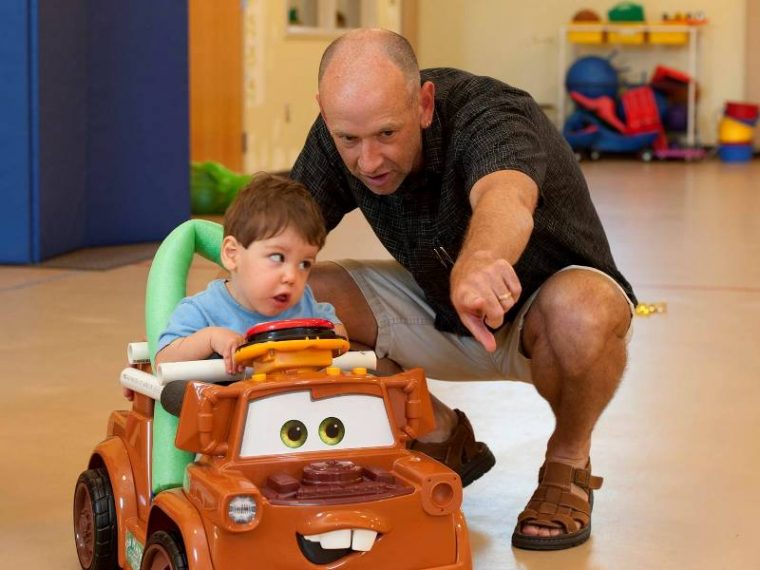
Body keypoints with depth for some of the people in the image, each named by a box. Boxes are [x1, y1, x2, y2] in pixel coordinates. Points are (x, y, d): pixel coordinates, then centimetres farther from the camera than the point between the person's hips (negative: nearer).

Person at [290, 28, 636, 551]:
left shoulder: (489, 117, -34)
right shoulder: (338, 136, -16)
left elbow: (506, 201, -57)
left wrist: (476, 263, -81)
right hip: (439, 314, 6)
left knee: (581, 311, -41)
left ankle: (568, 459, -7)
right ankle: (442, 437, 6)